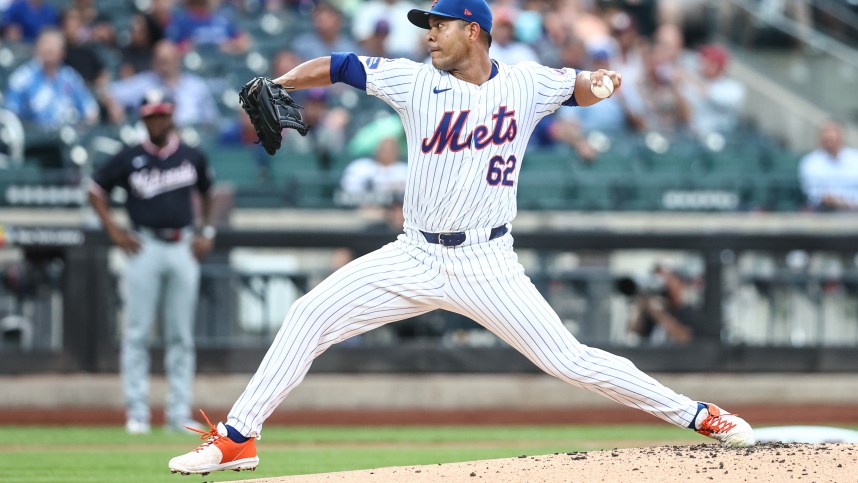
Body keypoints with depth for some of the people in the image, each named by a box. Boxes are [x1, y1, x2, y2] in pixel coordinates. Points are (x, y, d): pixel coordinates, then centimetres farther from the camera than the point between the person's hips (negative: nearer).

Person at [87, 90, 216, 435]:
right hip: (145, 248, -2)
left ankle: (179, 413, 5)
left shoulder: (192, 158, 8)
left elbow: (206, 193, 23)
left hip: (183, 248, 2)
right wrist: (114, 231, -1)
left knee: (181, 335, 3)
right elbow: (96, 190, 8)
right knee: (137, 332, -5)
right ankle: (136, 412, -2)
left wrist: (207, 233, 12)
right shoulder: (130, 159, 1)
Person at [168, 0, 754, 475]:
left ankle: (698, 415, 3)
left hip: (487, 265, -2)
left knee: (568, 359, -9)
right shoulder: (415, 81, -1)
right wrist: (274, 86, -17)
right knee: (310, 316, -8)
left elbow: (580, 88, 14)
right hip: (415, 257, 2)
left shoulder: (526, 84, -1)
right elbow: (336, 66, -1)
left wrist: (600, 80, -10)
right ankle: (238, 438, -1)